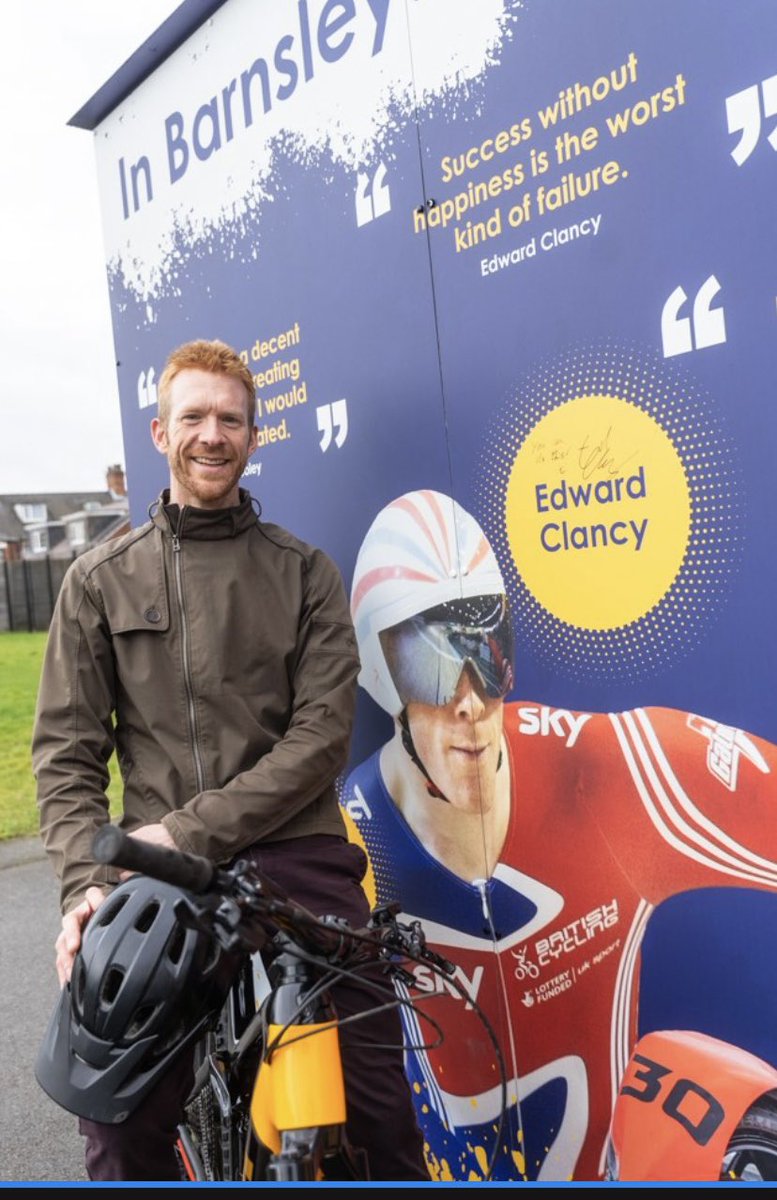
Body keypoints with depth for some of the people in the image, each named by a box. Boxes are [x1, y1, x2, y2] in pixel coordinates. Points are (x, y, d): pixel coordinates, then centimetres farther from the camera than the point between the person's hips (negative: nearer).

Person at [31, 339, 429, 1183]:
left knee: (379, 1100, 4)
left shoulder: (303, 573, 5)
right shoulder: (99, 581, 8)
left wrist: (190, 831, -12)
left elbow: (323, 733, -4)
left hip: (296, 860, 0)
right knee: (122, 1125, 3)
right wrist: (88, 879, -11)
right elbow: (66, 750, 4)